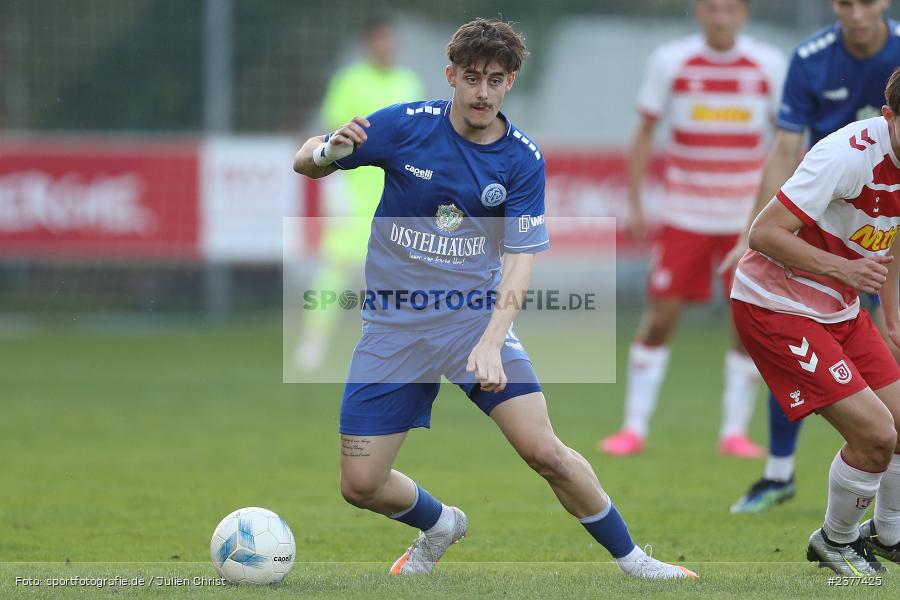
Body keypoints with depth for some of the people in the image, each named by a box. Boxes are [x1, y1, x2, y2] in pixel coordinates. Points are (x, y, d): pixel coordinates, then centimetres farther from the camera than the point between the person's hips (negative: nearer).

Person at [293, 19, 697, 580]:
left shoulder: (523, 159, -6)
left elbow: (521, 256, -11)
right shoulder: (407, 126, -8)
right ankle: (440, 526, 31)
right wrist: (327, 153, -28)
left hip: (477, 317, -1)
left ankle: (630, 557, 4)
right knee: (361, 486, -2)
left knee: (545, 451, -16)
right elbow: (305, 161, -2)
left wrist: (491, 341, -26)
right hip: (394, 322, 1)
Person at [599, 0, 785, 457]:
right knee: (660, 315, -4)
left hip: (748, 215, 1)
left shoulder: (768, 65, -1)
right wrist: (634, 205, -1)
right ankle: (635, 427, 6)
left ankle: (734, 431, 8)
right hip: (685, 213, -1)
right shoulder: (670, 62, -3)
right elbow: (644, 133, 4)